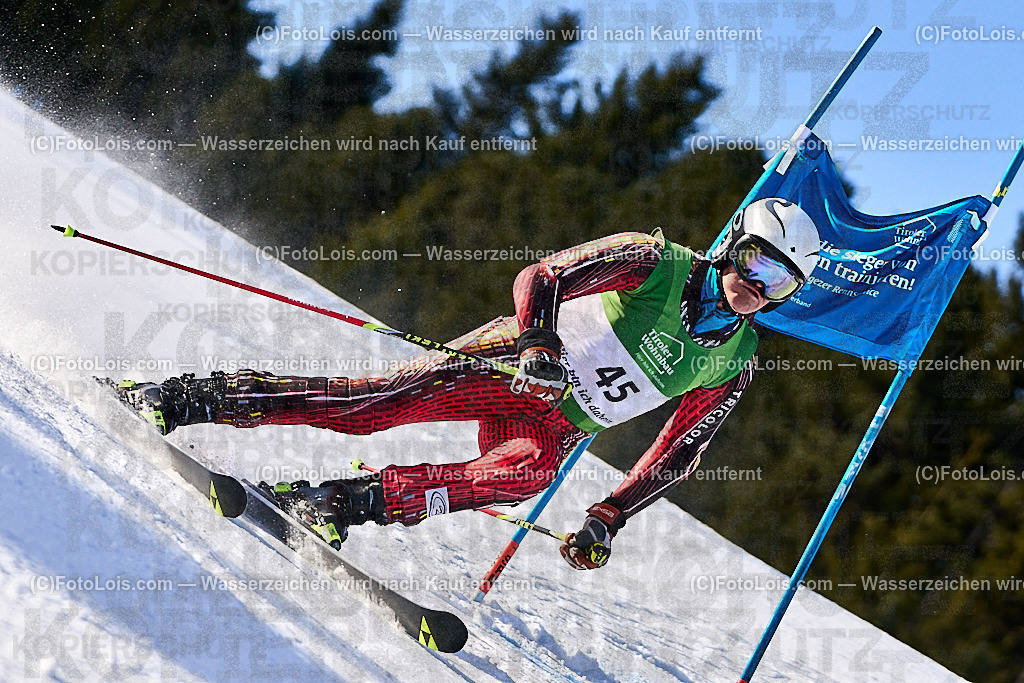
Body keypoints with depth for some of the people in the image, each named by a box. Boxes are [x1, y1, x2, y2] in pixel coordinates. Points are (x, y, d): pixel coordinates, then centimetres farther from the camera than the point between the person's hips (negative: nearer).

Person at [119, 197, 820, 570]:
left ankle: (352, 500, -35)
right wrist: (538, 342, -34)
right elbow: (539, 278, -14)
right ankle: (190, 398, -13)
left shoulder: (732, 366, 0)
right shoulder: (657, 264, -11)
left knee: (528, 474, -34)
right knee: (370, 401, -20)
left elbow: (677, 455, 6)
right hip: (511, 359, -2)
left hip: (553, 425, 2)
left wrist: (608, 518, -5)